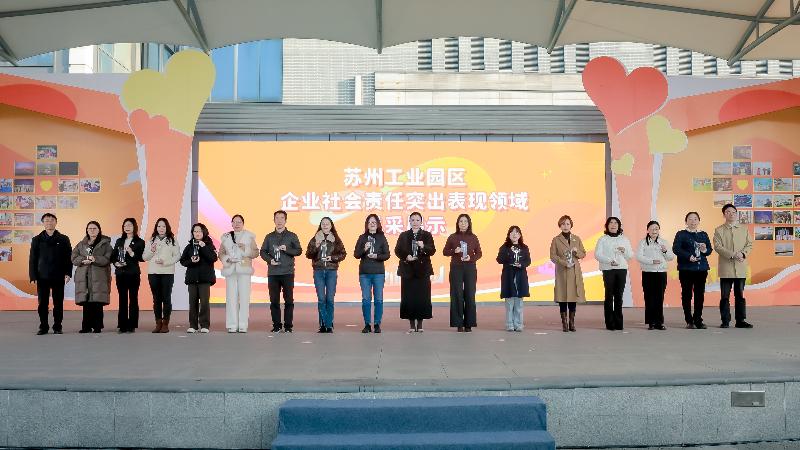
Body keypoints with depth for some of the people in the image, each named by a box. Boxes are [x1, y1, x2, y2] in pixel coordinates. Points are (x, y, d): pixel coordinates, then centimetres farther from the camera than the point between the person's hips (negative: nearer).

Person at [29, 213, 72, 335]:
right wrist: (33, 277, -1)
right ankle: (43, 327, 13)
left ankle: (57, 327, 10)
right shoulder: (37, 240, 9)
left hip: (58, 277, -1)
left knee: (58, 303, 2)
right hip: (42, 277, 1)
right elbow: (32, 259, 7)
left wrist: (68, 273, -6)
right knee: (42, 303, 3)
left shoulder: (63, 239, 7)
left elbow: (68, 257, 5)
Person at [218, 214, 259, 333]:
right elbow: (221, 253, 14)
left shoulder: (249, 236, 8)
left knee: (244, 297, -7)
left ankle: (243, 325, -3)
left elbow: (256, 252, 6)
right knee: (231, 297, -2)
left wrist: (246, 249, -10)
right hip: (230, 270, 2)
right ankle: (232, 325, 1)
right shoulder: (226, 237, 14)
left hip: (244, 270, -2)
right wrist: (226, 259, -5)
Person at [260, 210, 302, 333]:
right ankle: (276, 325, 10)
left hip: (287, 273, -2)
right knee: (274, 300, 2)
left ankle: (288, 325, 3)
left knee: (289, 300, -3)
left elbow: (299, 250, 2)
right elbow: (263, 251, 12)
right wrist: (269, 260, -7)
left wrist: (286, 249, -14)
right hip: (273, 273, 2)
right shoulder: (269, 237, 14)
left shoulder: (292, 236, 8)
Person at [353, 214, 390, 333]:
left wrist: (377, 256, -14)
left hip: (379, 272, -1)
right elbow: (356, 254, 4)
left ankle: (377, 324, 8)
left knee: (378, 299, 0)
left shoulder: (382, 238, 5)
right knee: (366, 299, 1)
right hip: (364, 272, 1)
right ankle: (367, 324, 8)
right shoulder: (362, 238, 8)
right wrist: (364, 249, -13)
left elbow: (387, 255, 2)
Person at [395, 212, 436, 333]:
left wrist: (423, 247, -21)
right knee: (408, 297, -2)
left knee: (422, 296, -3)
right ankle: (411, 324, 6)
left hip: (423, 269, 0)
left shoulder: (427, 235, 7)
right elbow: (397, 250, 5)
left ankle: (420, 324, 7)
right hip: (407, 269, 1)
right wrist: (406, 257, -12)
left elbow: (432, 251, -2)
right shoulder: (403, 235, 10)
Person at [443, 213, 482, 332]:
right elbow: (445, 252, 6)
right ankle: (458, 323, 4)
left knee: (470, 295, 0)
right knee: (457, 295, -2)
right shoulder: (452, 237, 4)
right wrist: (454, 251, -12)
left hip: (470, 268, 1)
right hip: (456, 268, -1)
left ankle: (469, 324, 7)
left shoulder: (473, 237, 6)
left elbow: (479, 253, 8)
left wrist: (471, 258, -11)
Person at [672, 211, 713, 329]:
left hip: (701, 268, 3)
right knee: (687, 294, -2)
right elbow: (675, 249, -8)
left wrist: (705, 250, -10)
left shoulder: (703, 234, 15)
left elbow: (710, 249, 13)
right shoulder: (681, 234, 3)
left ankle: (698, 320, 9)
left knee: (700, 294, 1)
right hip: (686, 268, -3)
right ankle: (689, 321, 5)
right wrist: (689, 256, -18)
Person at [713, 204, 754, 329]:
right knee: (725, 296, 1)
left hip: (741, 268, 2)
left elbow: (749, 244, 8)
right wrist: (733, 255, -17)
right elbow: (717, 247, -6)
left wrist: (743, 254, -12)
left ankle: (740, 320, 11)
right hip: (725, 268, -2)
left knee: (740, 295, 5)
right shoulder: (719, 230, 4)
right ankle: (725, 321, 7)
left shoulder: (744, 229, 13)